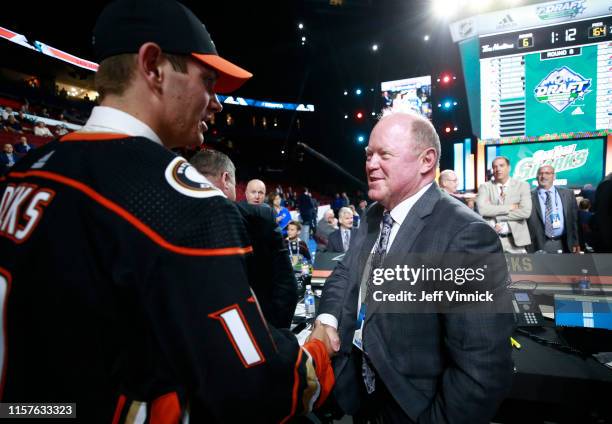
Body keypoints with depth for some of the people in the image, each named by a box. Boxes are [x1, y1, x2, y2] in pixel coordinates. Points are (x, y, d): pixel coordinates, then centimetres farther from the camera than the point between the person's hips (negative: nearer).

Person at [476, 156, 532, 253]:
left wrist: (495, 215, -12)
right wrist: (510, 207, -14)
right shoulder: (485, 187, 1)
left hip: (516, 239, 1)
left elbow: (525, 212, -12)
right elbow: (481, 209, -16)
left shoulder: (522, 186, 2)